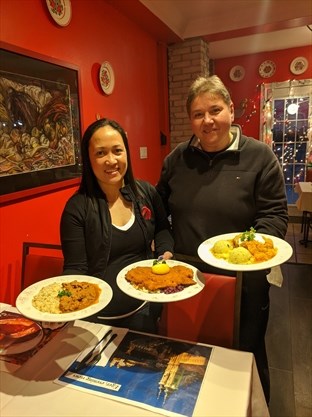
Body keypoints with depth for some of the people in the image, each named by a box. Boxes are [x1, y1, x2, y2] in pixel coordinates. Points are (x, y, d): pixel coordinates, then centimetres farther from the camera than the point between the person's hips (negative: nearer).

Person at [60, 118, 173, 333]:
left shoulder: (146, 192, -3)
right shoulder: (77, 207, -14)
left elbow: (162, 229, 12)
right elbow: (75, 269, -11)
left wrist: (166, 253, -7)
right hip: (95, 316, -2)